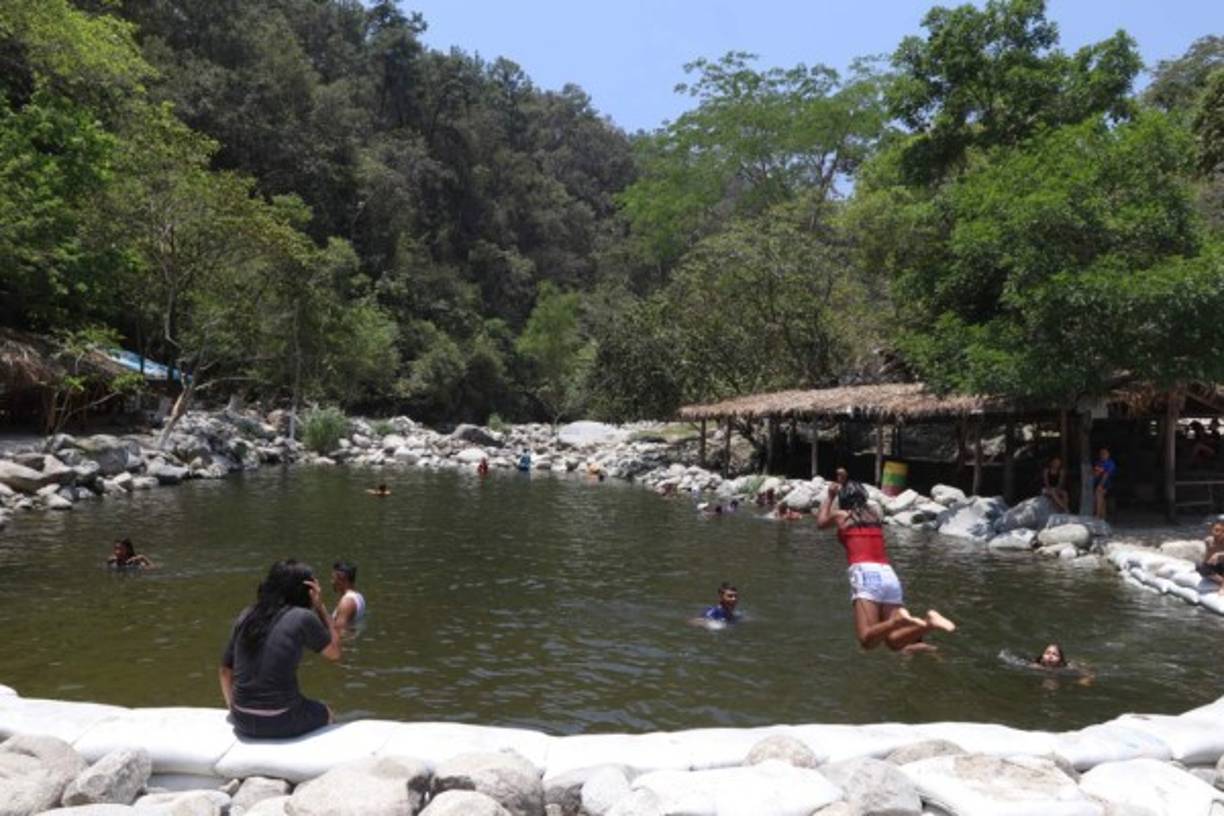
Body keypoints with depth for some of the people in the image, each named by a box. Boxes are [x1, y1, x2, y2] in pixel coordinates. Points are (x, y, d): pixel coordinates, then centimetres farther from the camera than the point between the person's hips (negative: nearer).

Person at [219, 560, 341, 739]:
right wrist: (320, 607, 1)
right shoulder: (302, 618, -10)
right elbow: (334, 653, 2)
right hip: (280, 724, -5)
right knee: (327, 714, 26)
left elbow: (225, 670, 10)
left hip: (242, 723, 5)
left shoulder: (246, 616, 5)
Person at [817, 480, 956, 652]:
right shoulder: (874, 514, 23)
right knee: (894, 641, 1)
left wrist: (830, 496, 48)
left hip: (865, 574, -5)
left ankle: (897, 620, -38)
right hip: (889, 575, 5)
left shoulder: (841, 515, 12)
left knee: (867, 640, -14)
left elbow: (821, 522, 35)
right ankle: (929, 623, -22)